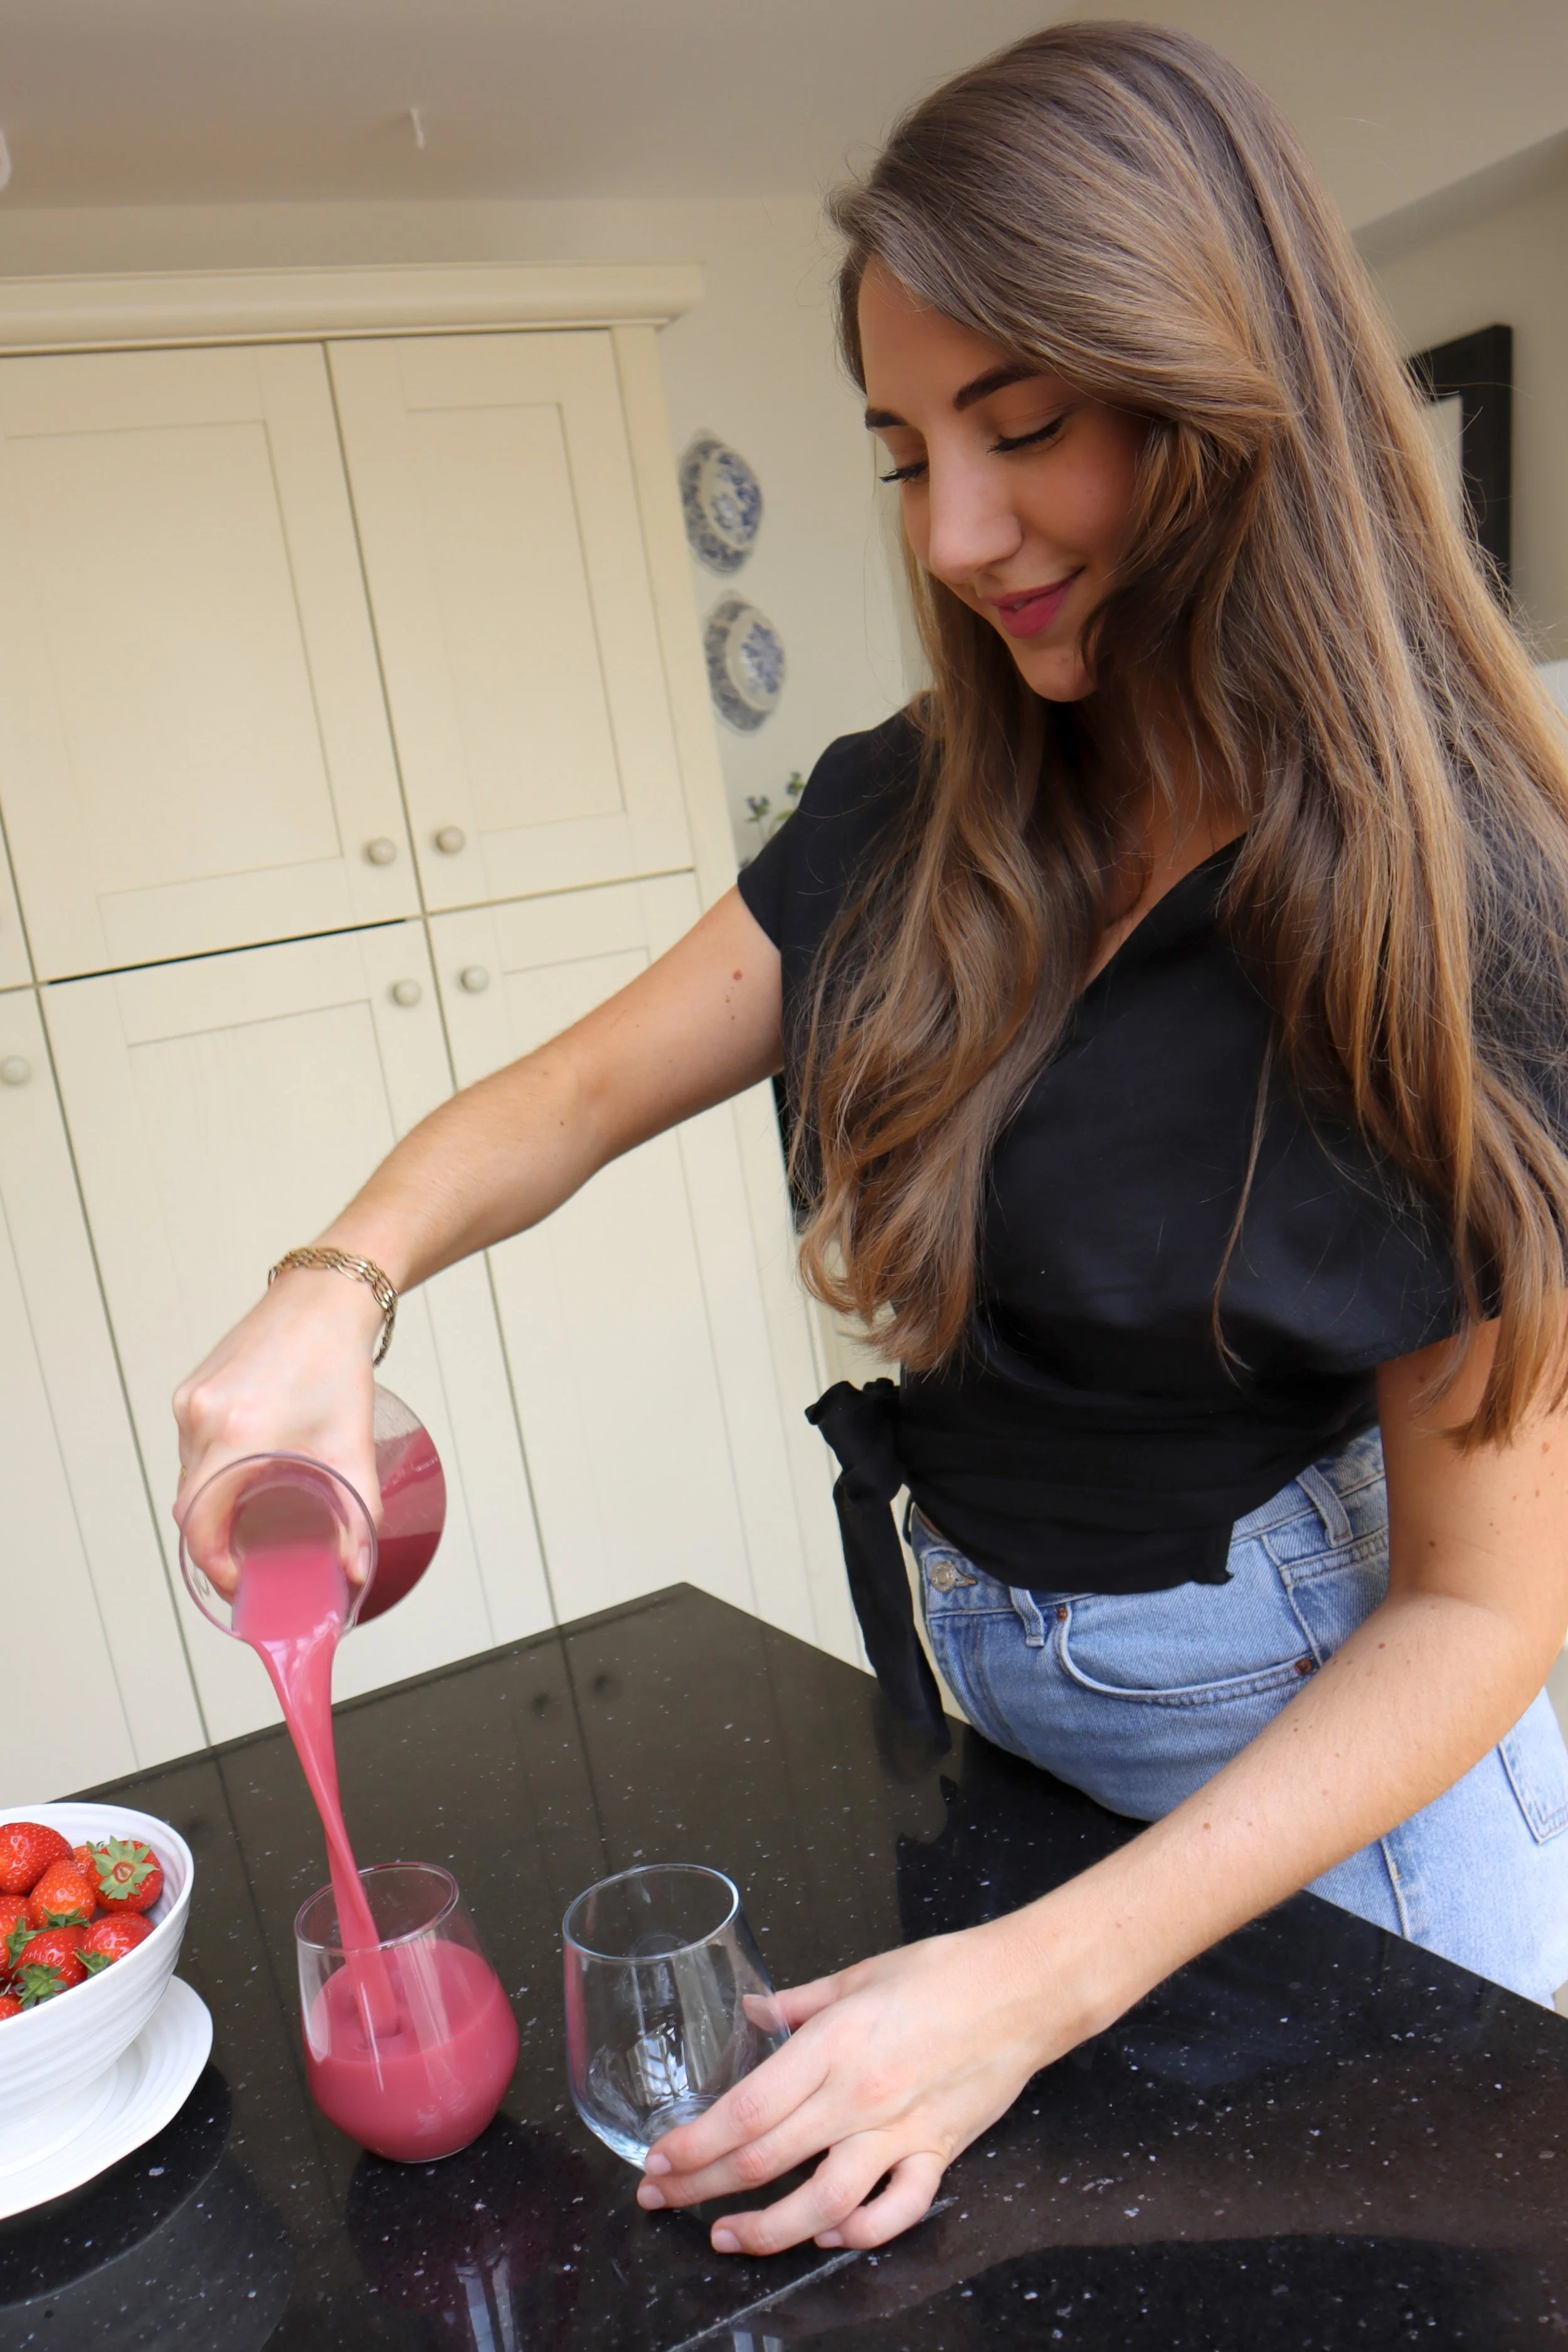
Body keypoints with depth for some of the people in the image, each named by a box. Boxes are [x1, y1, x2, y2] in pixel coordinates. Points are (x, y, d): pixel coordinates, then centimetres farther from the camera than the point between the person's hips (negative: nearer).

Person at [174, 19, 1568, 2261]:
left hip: (1316, 1742, -4)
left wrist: (1042, 1982, -28)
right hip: (971, 1667, 4)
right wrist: (338, 1283, -23)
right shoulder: (915, 819, -8)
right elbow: (578, 1091, -2)